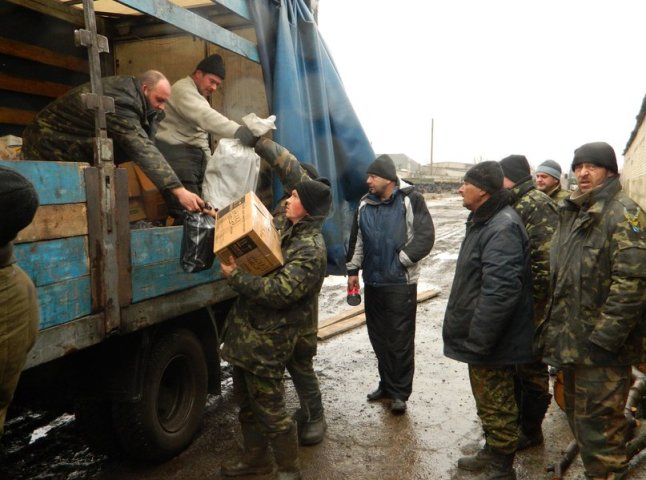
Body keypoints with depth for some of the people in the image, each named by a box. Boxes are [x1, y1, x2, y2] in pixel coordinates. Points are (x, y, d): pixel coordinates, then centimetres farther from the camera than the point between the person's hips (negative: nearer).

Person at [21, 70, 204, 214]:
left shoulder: (126, 90, -2)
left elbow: (145, 140, 1)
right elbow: (142, 150, -42)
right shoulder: (119, 100, -32)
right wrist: (178, 190, -47)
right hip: (49, 148, -9)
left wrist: (153, 114, -18)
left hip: (70, 149, 9)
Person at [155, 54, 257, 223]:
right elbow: (208, 118, -28)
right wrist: (243, 134, -36)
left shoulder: (199, 96, 23)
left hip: (195, 155, 10)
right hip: (176, 155, -10)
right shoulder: (183, 90, -11)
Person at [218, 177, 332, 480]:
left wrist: (235, 277, -23)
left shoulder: (310, 249, -19)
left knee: (269, 410, 3)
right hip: (245, 333, 10)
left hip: (266, 342, -9)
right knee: (248, 403, 21)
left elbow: (280, 292, -27)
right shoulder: (287, 233, 12)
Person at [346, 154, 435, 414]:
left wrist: (401, 260, -11)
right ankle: (387, 385, 30)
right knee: (378, 337, 14)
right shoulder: (365, 204, 9)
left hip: (401, 283, -6)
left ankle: (400, 392, 15)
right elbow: (356, 239, 15)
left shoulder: (411, 200, -9)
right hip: (372, 282, 6)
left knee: (401, 339, 1)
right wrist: (352, 270, 13)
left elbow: (425, 237, -12)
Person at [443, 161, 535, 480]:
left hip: (492, 341, -10)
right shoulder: (485, 221, 12)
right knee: (488, 401, 23)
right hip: (482, 337, 10)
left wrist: (478, 340, -25)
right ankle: (492, 453, 40)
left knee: (497, 405, 6)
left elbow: (500, 292, -29)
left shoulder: (502, 228, -23)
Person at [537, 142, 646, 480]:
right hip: (571, 341, 9)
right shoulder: (572, 212, 12)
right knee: (577, 415, 23)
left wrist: (603, 337, -23)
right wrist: (554, 323, 16)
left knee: (598, 426, 1)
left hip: (601, 349, -9)